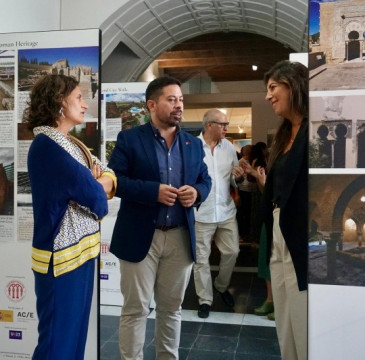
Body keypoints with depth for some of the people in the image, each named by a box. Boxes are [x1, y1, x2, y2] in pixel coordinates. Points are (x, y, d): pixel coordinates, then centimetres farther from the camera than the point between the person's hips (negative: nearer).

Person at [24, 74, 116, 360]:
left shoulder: (70, 143, 13)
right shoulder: (47, 145, -17)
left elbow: (109, 176, 9)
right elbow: (91, 193, -19)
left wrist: (94, 186, -11)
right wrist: (98, 189, 2)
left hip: (81, 249, 9)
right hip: (63, 254, -9)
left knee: (76, 331, 19)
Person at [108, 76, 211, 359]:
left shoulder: (194, 144, 11)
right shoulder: (129, 139, -3)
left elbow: (206, 180, 14)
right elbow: (114, 180, -10)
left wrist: (196, 193, -9)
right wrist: (154, 191, -20)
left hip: (181, 238, 4)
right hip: (140, 236, -4)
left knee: (172, 307, 16)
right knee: (136, 308, 6)